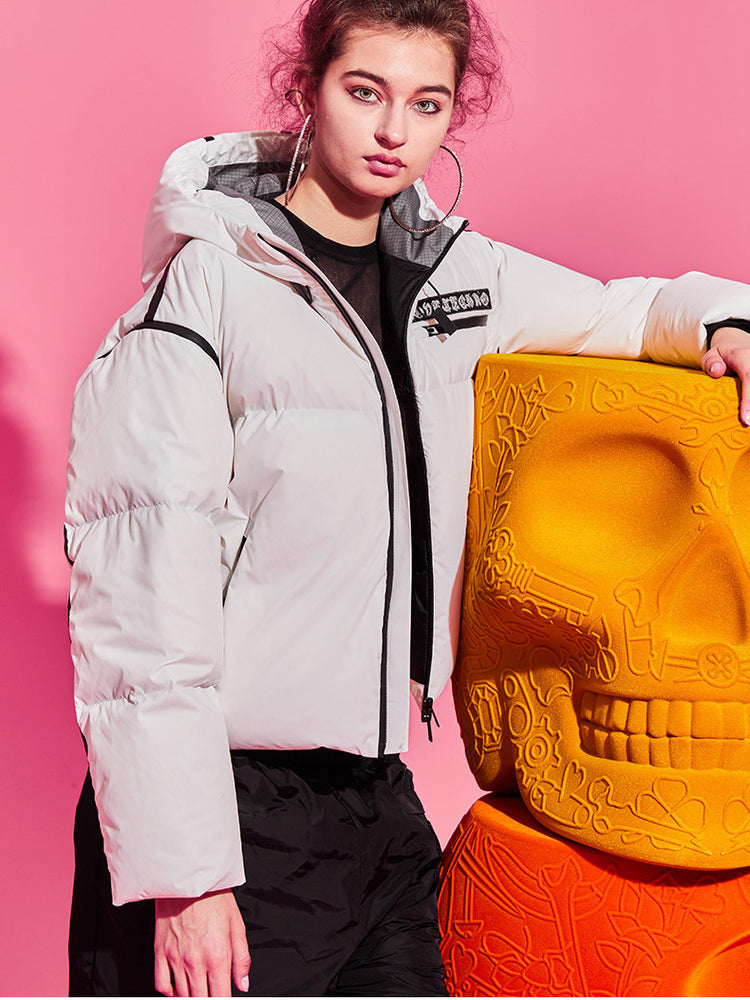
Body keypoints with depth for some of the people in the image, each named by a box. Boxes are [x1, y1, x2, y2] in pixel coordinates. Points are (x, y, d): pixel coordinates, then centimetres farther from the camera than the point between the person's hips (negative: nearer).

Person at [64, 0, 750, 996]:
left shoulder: (452, 274, 8)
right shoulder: (206, 283, -10)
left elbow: (614, 312, 27)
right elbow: (140, 589, -16)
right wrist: (182, 875, -19)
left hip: (379, 801, 6)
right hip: (230, 810, -6)